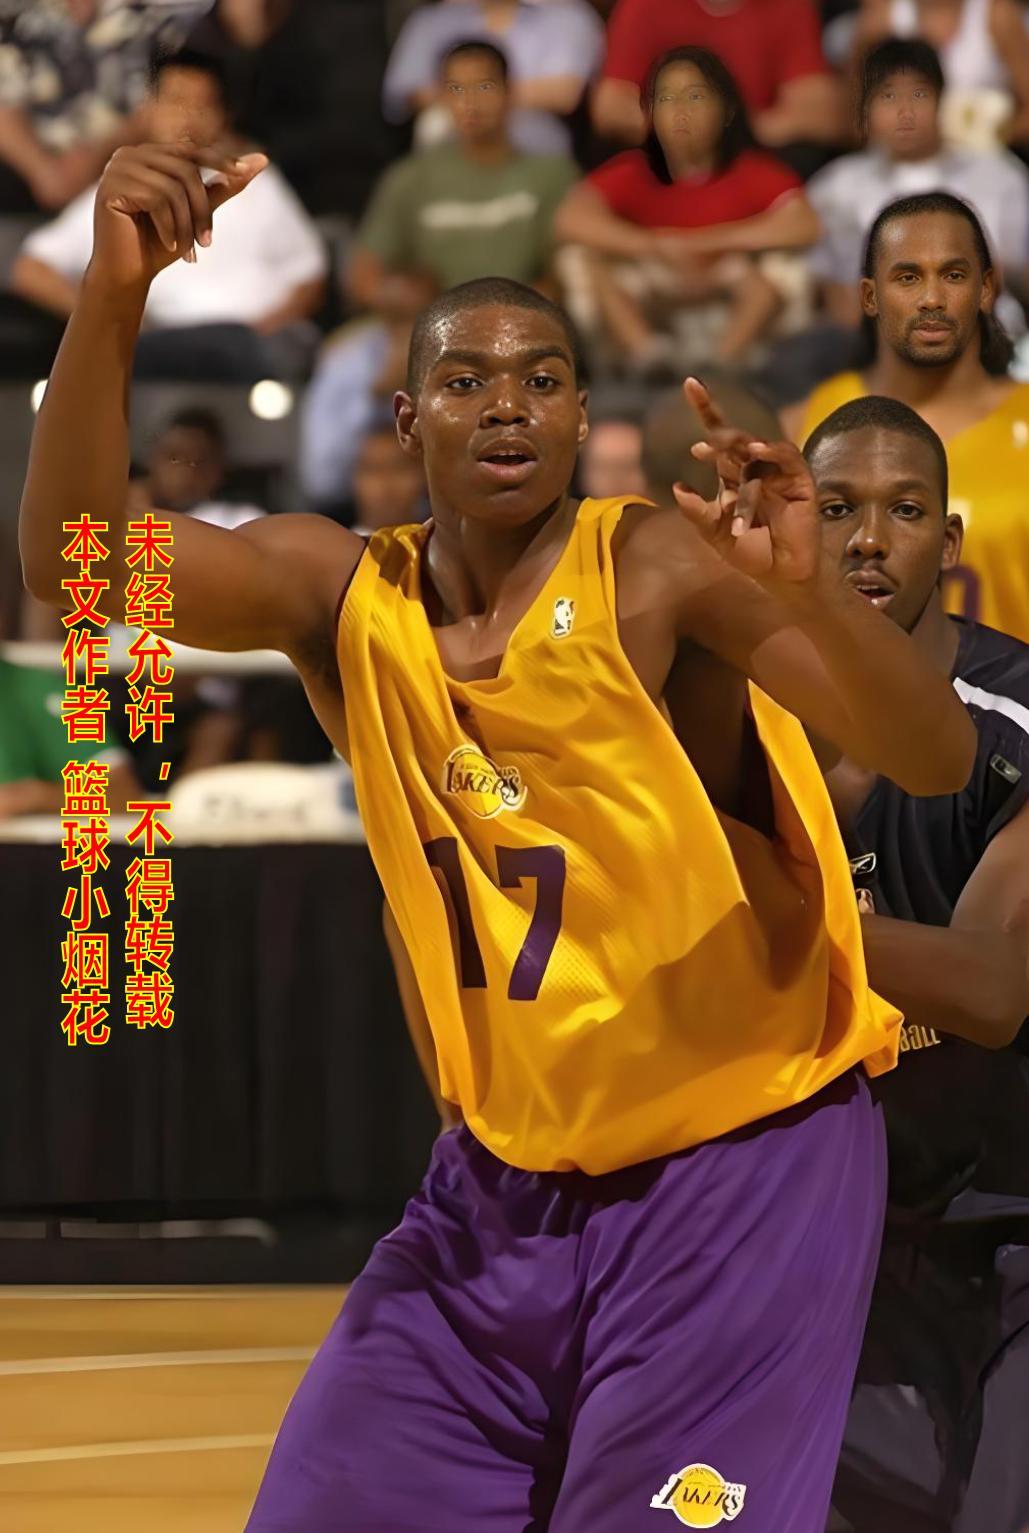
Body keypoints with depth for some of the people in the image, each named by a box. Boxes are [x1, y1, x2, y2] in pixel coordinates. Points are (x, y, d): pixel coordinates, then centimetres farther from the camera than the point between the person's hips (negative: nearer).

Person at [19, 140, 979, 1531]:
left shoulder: (656, 568, -14)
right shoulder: (343, 596, 0)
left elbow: (938, 763, -24)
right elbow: (74, 557, -15)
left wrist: (805, 594, -44)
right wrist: (115, 296, -30)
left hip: (739, 1168, -5)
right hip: (503, 1174, 5)